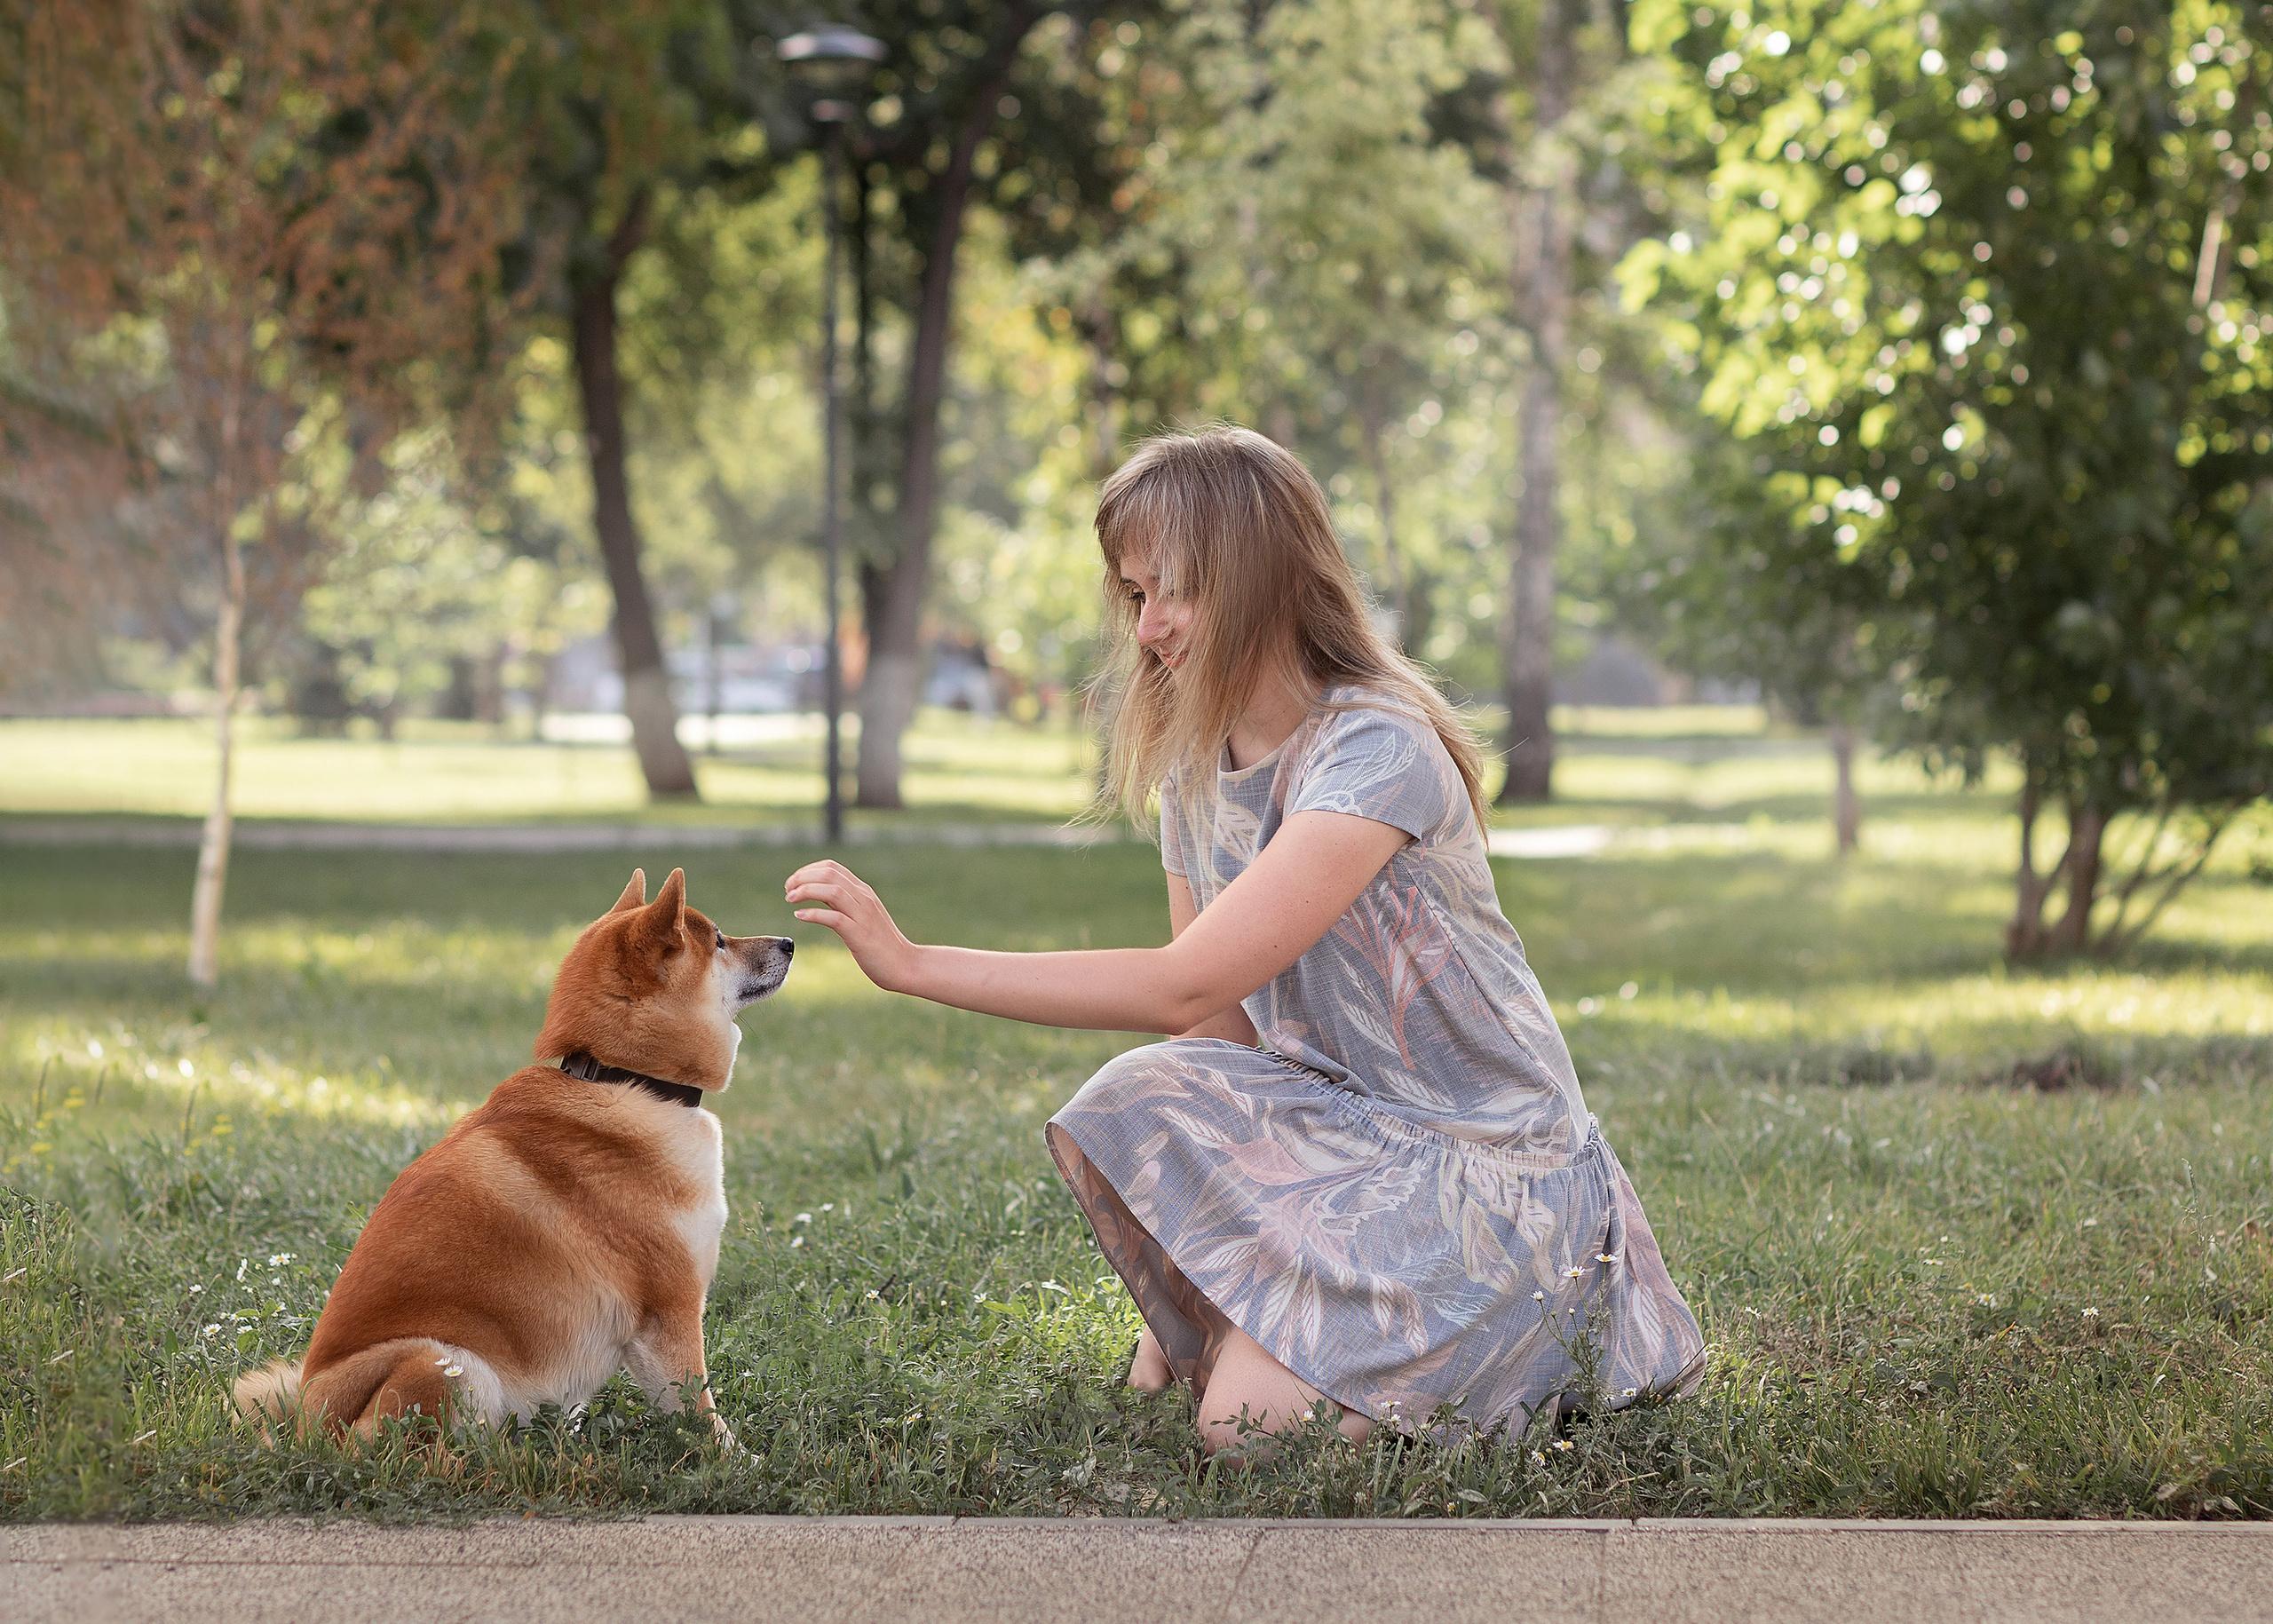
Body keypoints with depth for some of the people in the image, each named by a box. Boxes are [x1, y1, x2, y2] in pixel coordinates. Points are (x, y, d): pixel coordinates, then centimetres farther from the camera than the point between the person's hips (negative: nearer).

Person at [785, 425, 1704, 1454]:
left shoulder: (1378, 752, -24)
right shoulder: (1193, 761, 4)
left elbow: (1187, 988, -30)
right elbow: (1216, 1023, 5)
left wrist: (912, 963, -30)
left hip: (1483, 1152, -7)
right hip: (1331, 1117, 7)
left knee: (1250, 1423, -21)